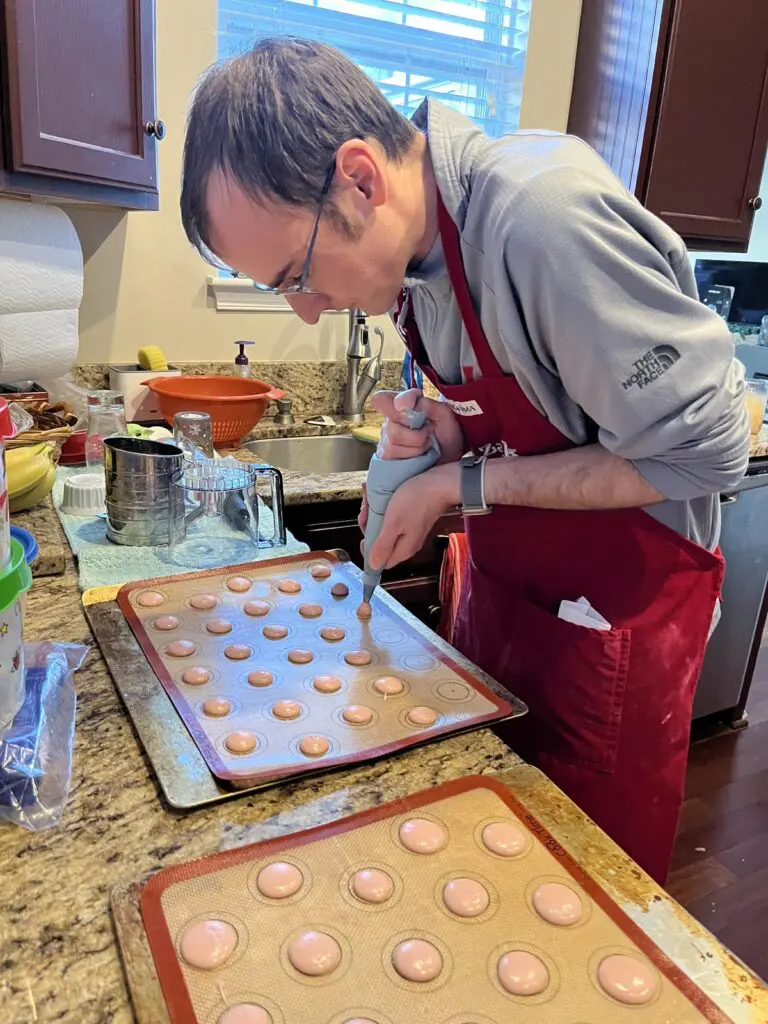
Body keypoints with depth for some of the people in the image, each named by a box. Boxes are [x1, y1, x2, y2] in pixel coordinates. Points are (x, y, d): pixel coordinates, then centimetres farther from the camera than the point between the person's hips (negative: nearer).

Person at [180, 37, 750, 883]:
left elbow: (704, 450, -23)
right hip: (501, 584, 7)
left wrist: (465, 484, -20)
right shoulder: (414, 241, -2)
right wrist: (441, 437, -11)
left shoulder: (544, 216, -28)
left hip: (616, 615, -6)